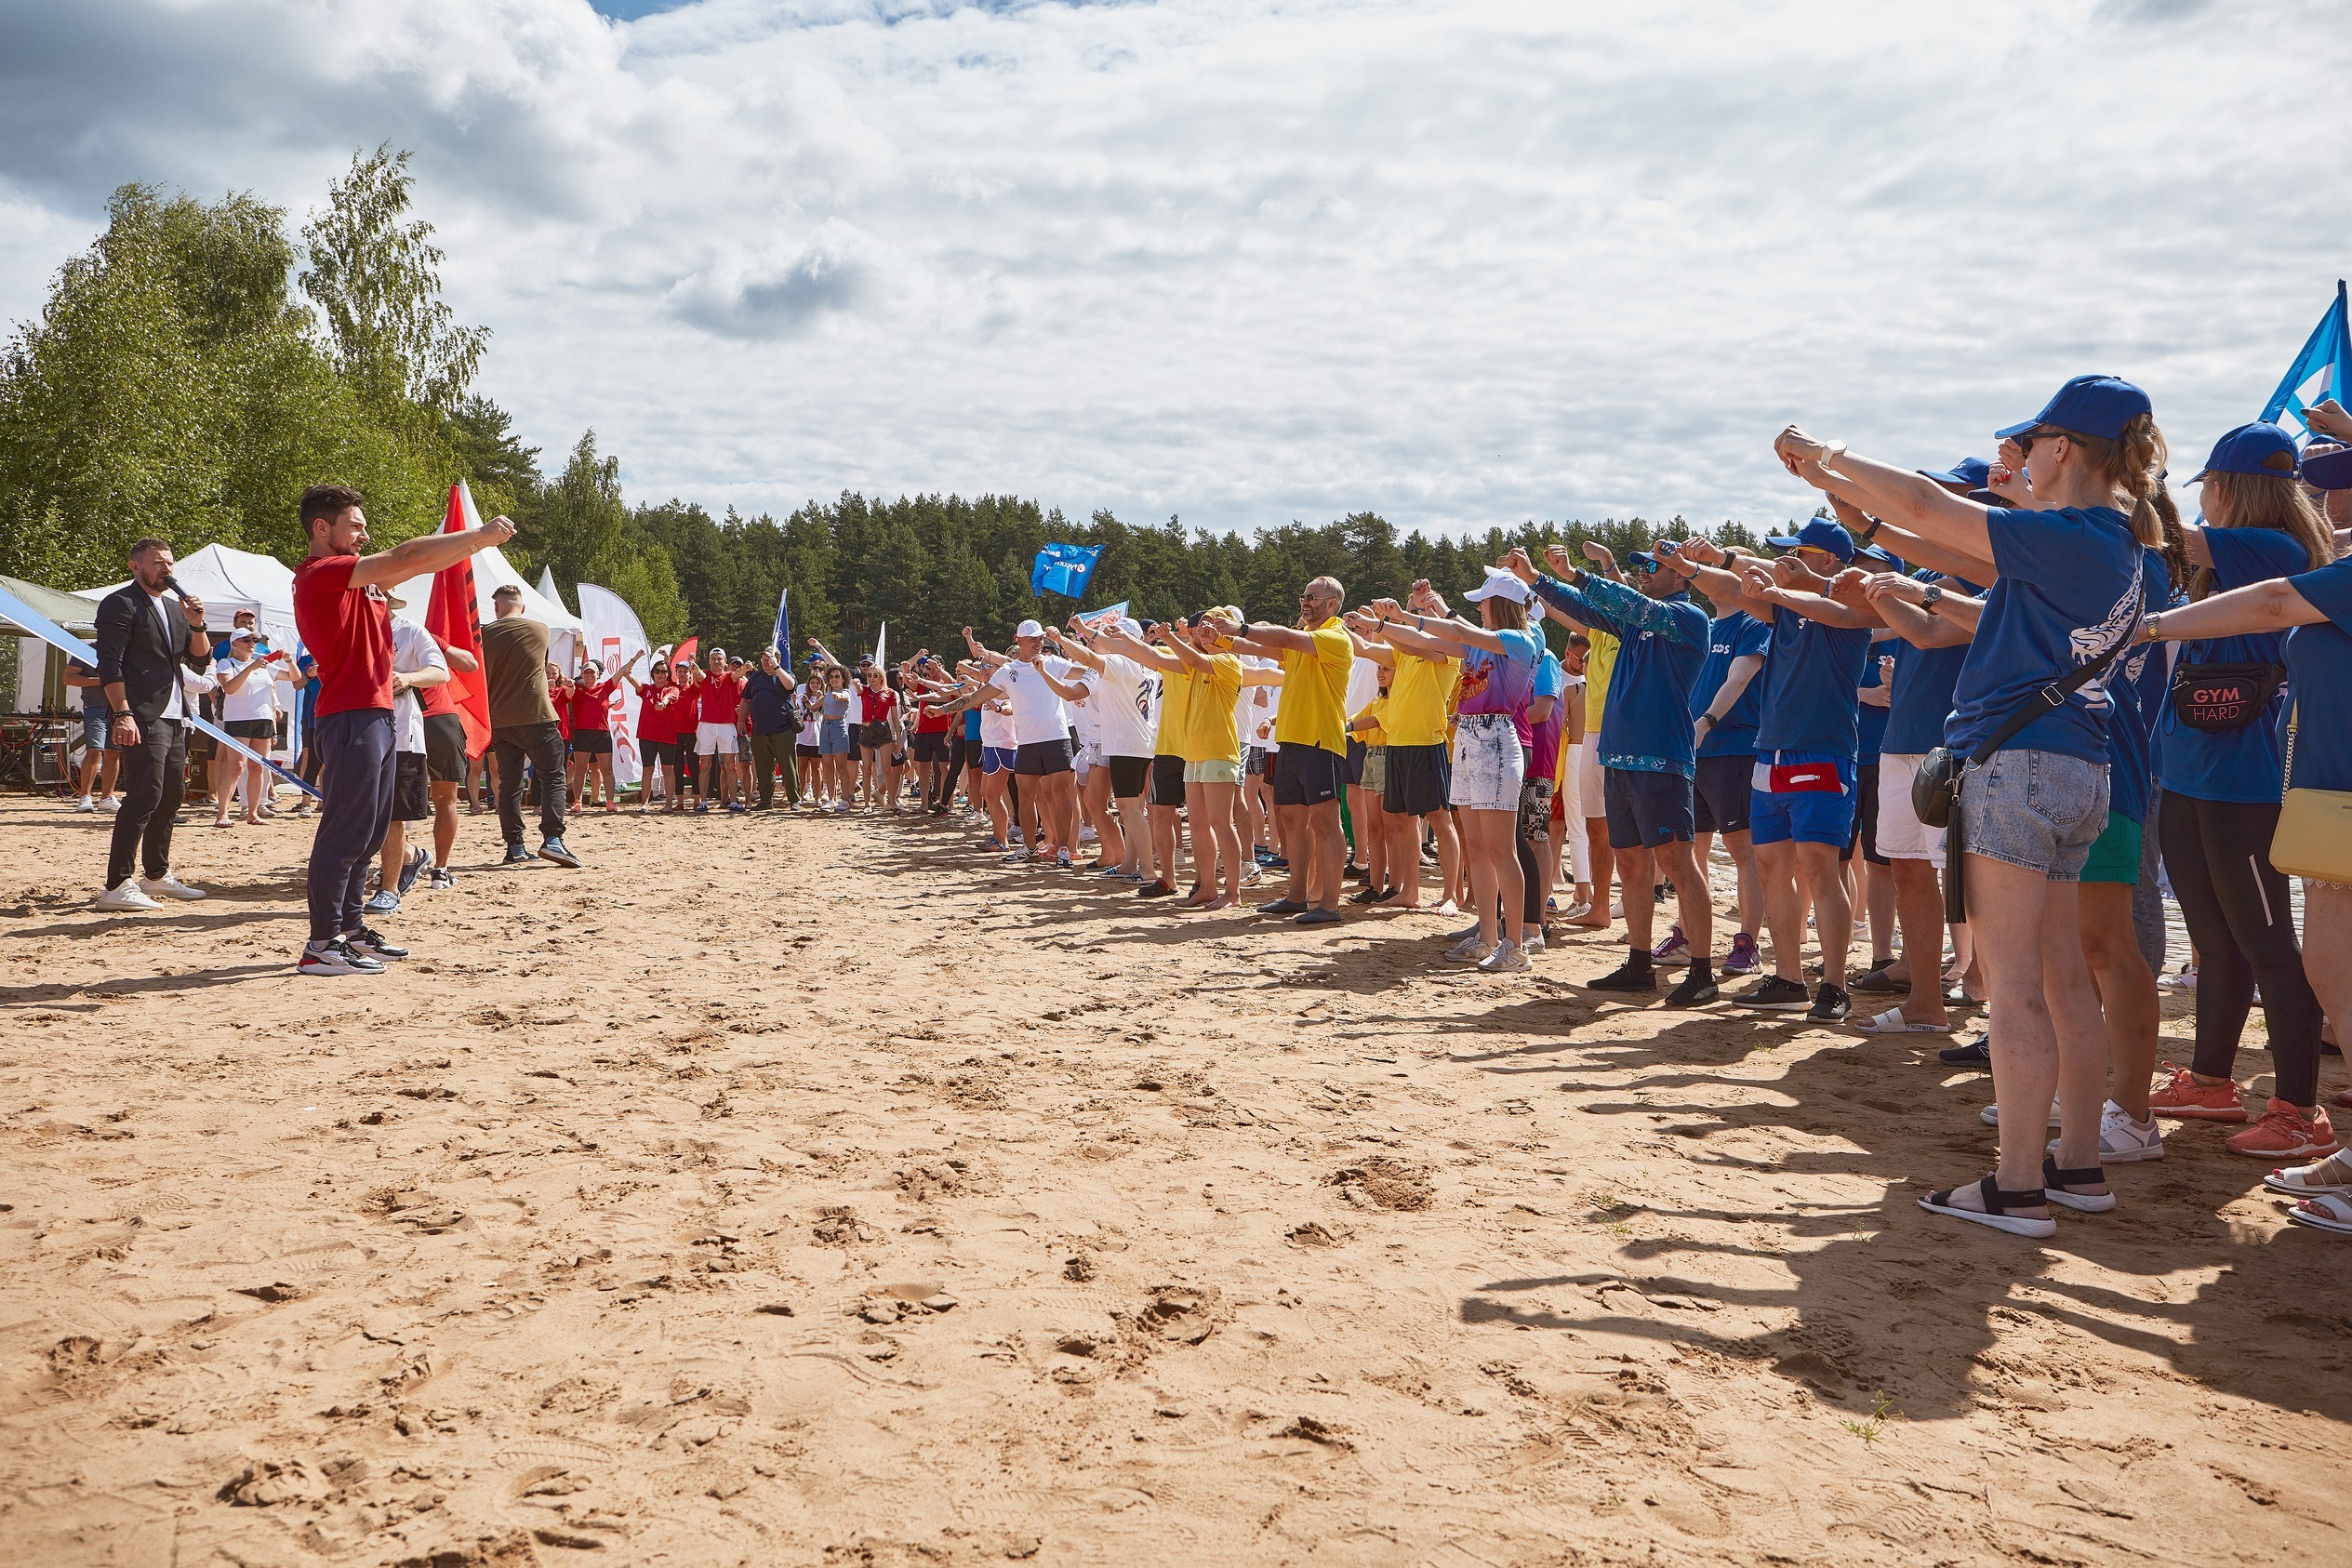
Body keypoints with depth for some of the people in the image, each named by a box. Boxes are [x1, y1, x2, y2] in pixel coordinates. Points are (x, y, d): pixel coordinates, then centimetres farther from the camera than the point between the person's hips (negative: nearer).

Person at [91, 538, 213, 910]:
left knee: (170, 796, 12)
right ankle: (117, 886, -13)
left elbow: (199, 662, 18)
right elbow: (109, 665, -12)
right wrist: (123, 714, -21)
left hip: (174, 718, 9)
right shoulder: (120, 604, -4)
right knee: (144, 796, -14)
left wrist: (196, 626, 1)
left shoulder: (174, 608, 22)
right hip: (142, 719, -9)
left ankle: (157, 875, 24)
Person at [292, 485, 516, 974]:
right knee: (346, 829, -9)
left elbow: (421, 562, 17)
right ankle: (322, 943, -7)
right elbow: (405, 558, -17)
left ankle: (349, 927, 22)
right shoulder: (321, 574, -10)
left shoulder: (354, 577, 19)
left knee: (370, 830, 14)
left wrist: (481, 540, 4)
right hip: (350, 717, -10)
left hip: (377, 714, 10)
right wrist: (479, 535, -12)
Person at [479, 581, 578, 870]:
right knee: (553, 778, 1)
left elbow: (478, 681, 8)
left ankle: (515, 847, 7)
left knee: (509, 783, 8)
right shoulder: (540, 631, 3)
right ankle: (552, 839, -13)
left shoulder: (484, 635, 3)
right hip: (536, 717, -2)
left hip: (499, 722, 2)